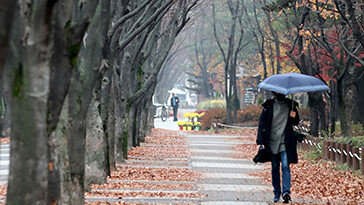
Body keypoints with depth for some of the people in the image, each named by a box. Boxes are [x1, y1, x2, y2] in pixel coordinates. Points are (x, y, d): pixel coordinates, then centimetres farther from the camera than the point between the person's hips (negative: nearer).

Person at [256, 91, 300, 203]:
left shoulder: (290, 104, 5)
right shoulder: (269, 105, 3)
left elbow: (296, 123, 14)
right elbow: (261, 123, 3)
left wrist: (293, 117, -11)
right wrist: (260, 141, -4)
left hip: (285, 142, -1)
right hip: (272, 142, 1)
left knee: (285, 166, -13)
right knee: (275, 168, 7)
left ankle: (286, 192, -18)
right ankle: (277, 193, 15)